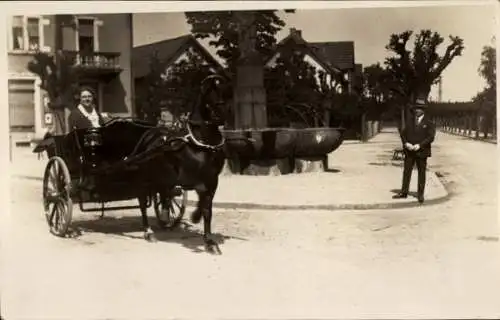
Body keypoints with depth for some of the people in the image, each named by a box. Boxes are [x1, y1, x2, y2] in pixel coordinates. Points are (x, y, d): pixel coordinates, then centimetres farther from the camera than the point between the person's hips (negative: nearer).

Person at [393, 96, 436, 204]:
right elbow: (403, 133, 8)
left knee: (421, 173, 4)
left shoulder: (429, 124, -2)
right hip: (409, 152, 4)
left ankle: (420, 194, 11)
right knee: (406, 172, 6)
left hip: (421, 152, -4)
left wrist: (419, 145, -19)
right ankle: (404, 192, 14)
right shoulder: (410, 123, 13)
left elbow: (431, 137, -10)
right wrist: (406, 143, -11)